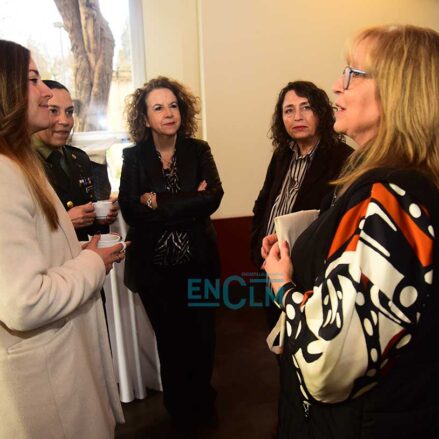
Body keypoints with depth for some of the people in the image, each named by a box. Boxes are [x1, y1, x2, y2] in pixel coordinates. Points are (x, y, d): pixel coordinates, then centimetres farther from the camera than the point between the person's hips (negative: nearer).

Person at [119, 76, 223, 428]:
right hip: (154, 266, 0)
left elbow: (213, 198, -16)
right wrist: (188, 204, -19)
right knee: (170, 339, 17)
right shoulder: (134, 157, -3)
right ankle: (179, 409, 43)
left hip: (197, 262, 1)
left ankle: (202, 403, 43)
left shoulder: (198, 151, -1)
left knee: (201, 336, 14)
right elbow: (130, 210, -16)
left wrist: (157, 202, -17)